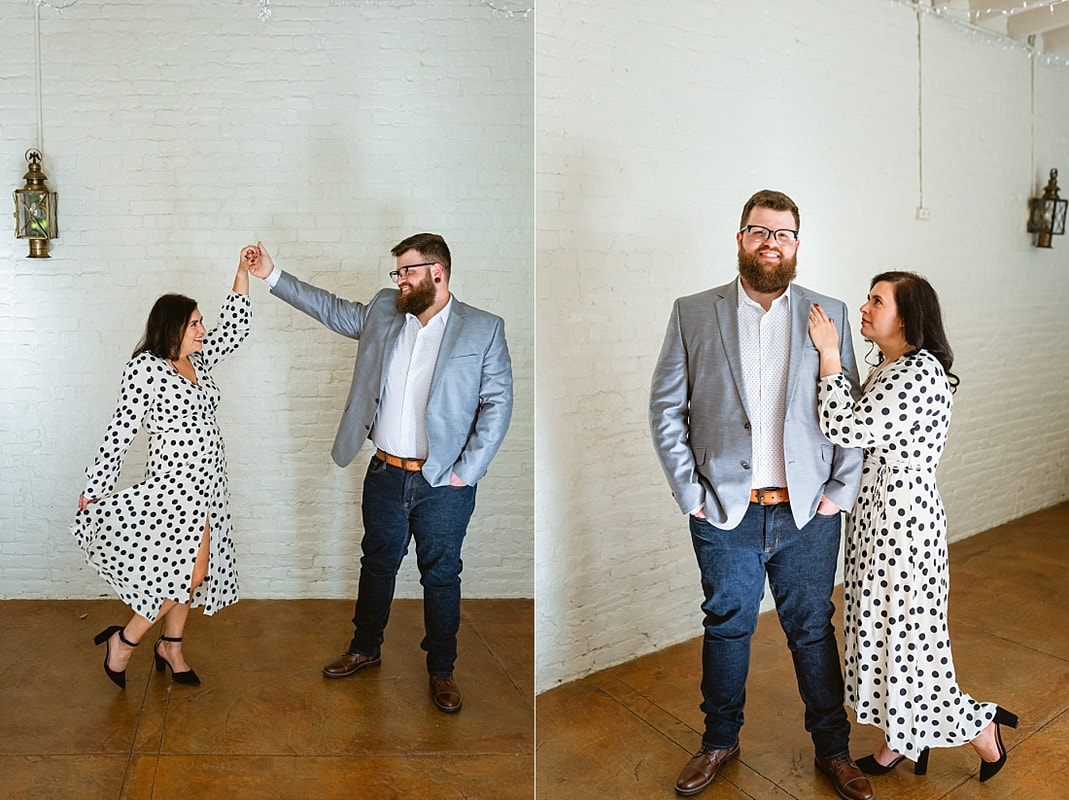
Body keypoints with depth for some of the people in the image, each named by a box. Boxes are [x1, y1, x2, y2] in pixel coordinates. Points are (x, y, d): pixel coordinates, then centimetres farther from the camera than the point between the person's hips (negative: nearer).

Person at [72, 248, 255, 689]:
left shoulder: (198, 360, 8)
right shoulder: (145, 367, -13)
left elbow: (234, 329, 16)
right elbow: (120, 430, -12)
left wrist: (243, 274, 12)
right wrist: (94, 488, -8)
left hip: (207, 484, 8)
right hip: (173, 485, -8)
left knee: (187, 571, 15)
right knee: (189, 571, -8)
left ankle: (170, 646, 32)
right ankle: (123, 641, 12)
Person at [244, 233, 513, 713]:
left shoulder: (483, 330, -8)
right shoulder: (383, 311, 5)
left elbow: (498, 403, -9)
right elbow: (330, 309, 17)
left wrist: (467, 471, -12)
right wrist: (272, 276, 13)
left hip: (443, 483, -4)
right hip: (385, 475, 4)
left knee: (441, 576, 10)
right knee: (377, 564, 19)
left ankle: (442, 671, 29)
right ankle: (365, 649, 41)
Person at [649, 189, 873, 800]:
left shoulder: (828, 314, 3)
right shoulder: (693, 315, -1)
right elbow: (666, 409, -1)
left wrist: (841, 489, -2)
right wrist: (691, 493, -5)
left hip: (808, 514, 1)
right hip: (725, 516, 0)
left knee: (813, 631, 14)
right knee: (726, 628, 15)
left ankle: (833, 748, 36)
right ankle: (721, 742, 37)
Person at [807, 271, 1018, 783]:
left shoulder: (919, 374, -21)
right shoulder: (891, 368, 11)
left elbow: (844, 428, -26)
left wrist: (829, 354, -19)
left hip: (903, 519, -10)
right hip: (877, 515, 10)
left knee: (904, 632, 3)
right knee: (882, 626, 17)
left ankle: (979, 728, 27)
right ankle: (901, 739, 33)